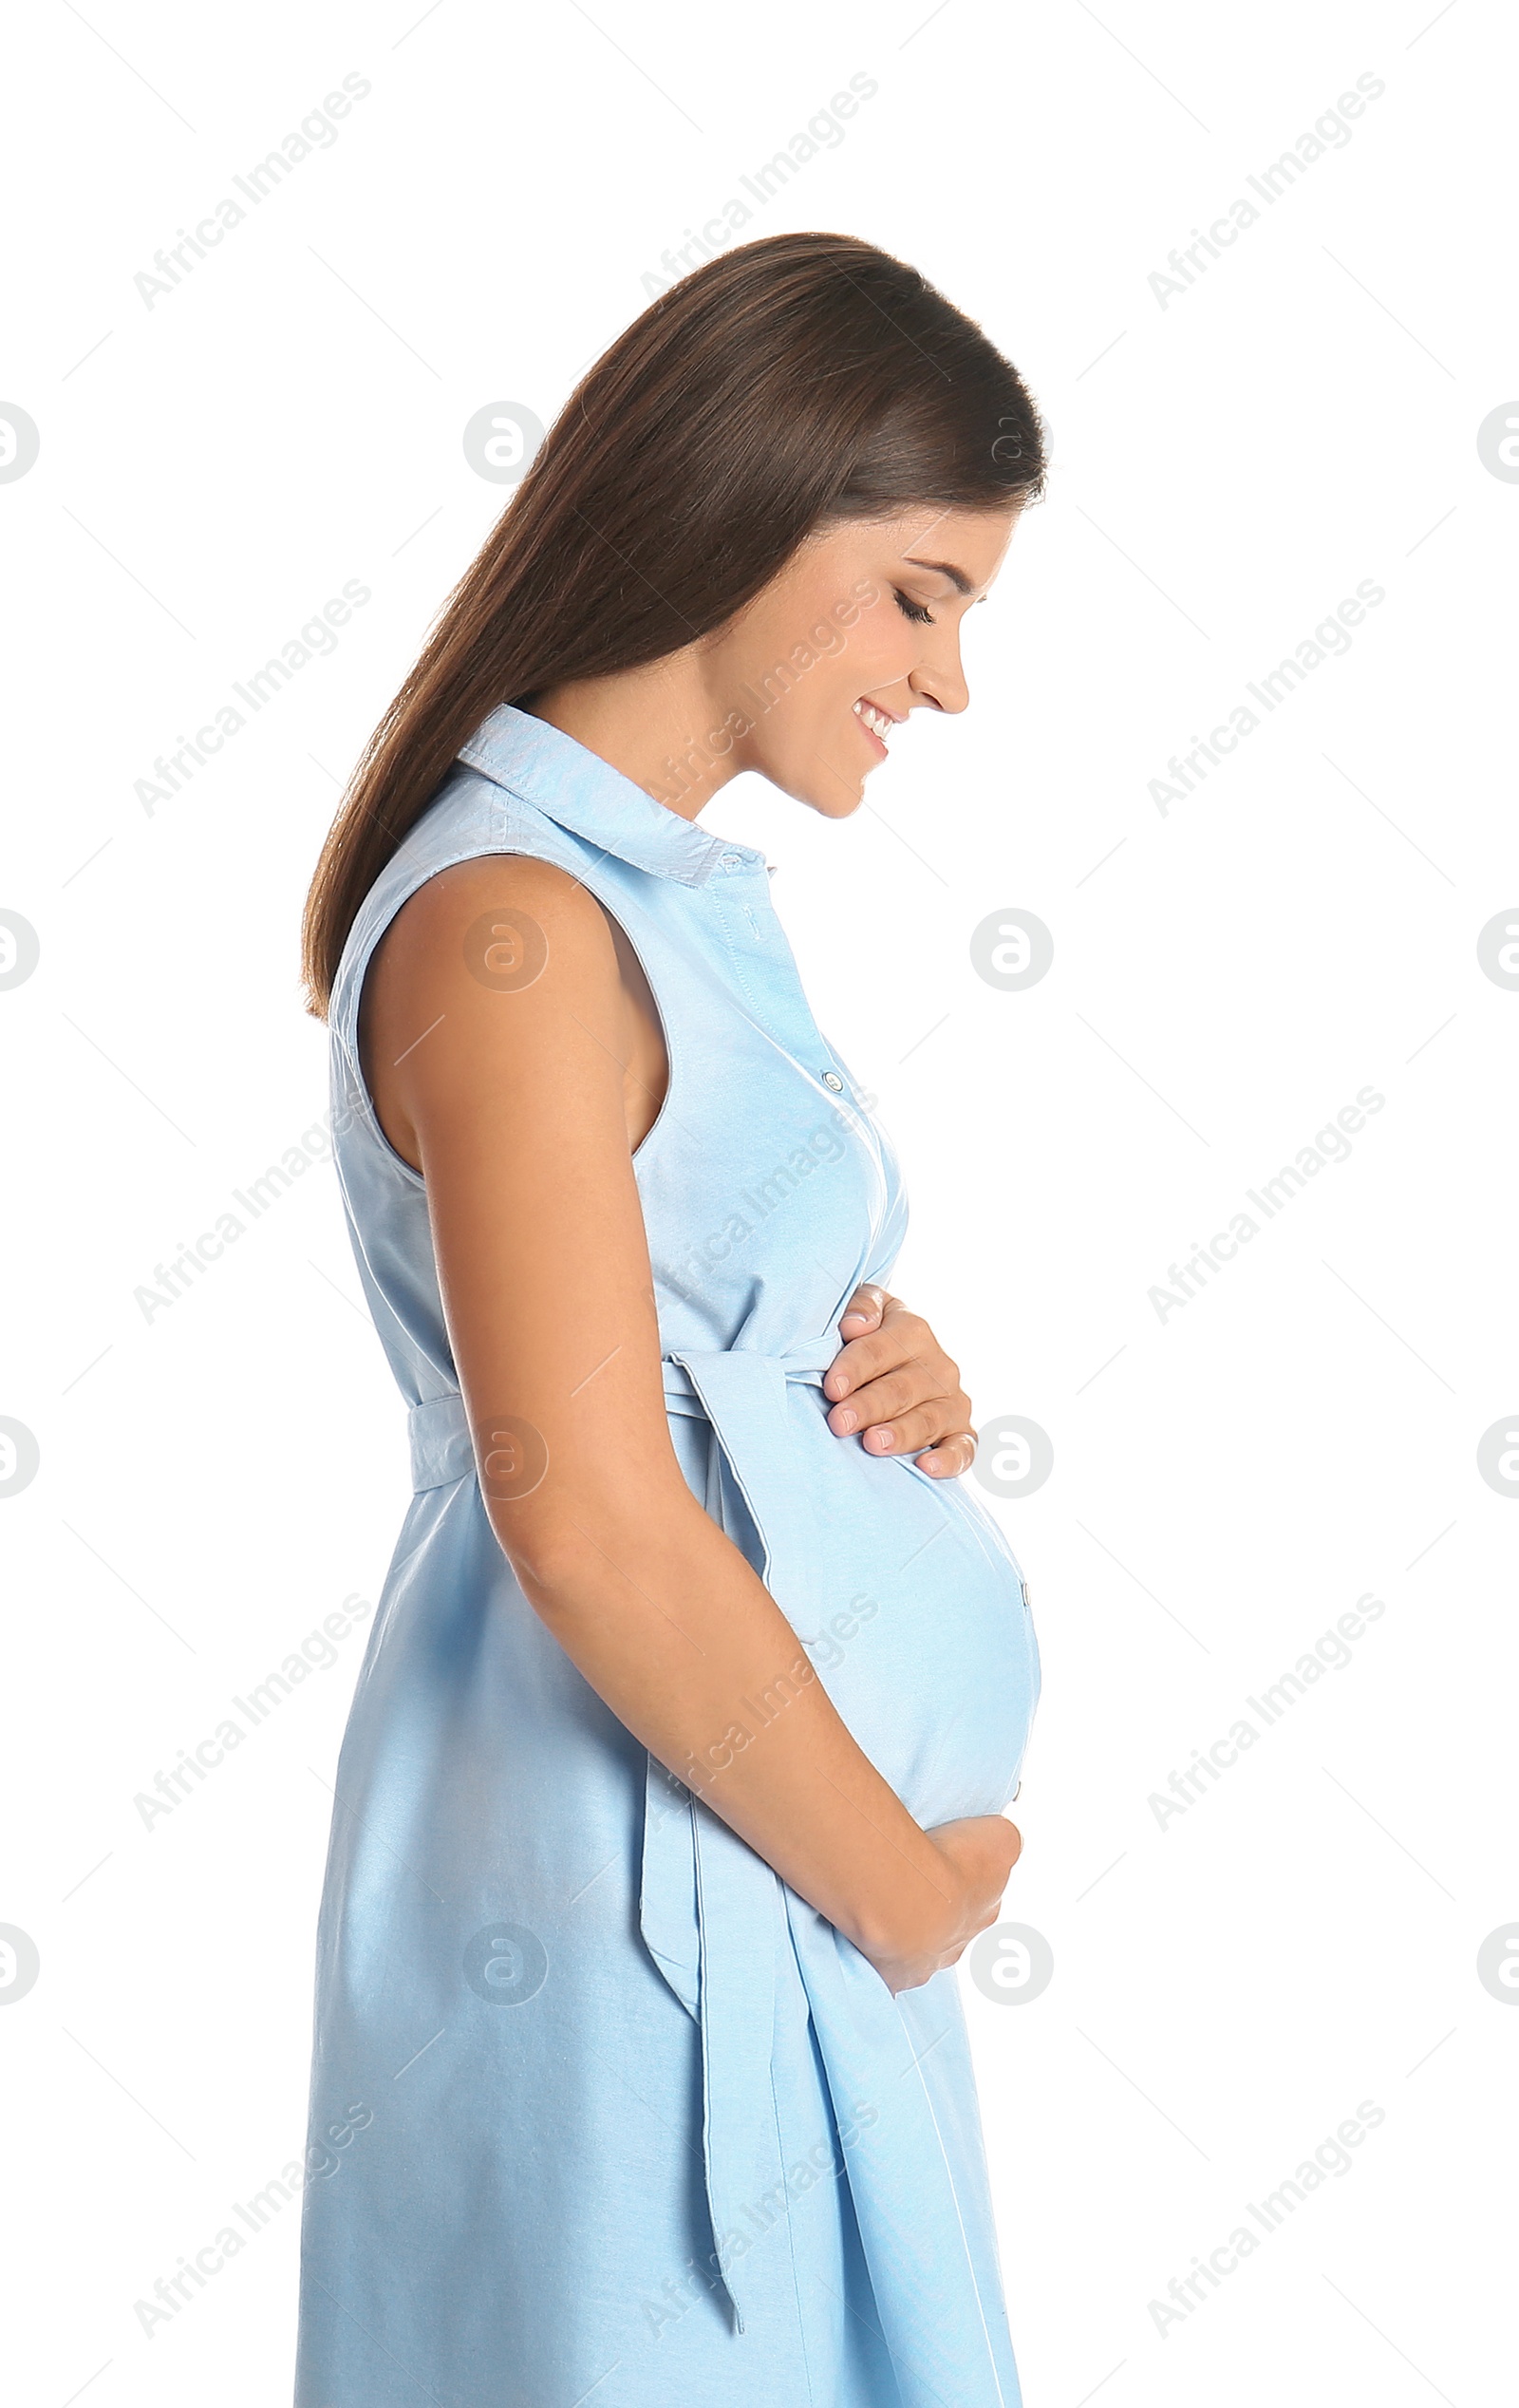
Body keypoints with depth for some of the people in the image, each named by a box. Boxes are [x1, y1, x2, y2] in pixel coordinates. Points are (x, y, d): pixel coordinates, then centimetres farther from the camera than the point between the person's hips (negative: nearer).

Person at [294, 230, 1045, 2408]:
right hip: (642, 1874, -9)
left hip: (773, 1834, 9)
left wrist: (888, 1369, 0)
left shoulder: (689, 896, 10)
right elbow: (590, 1523, -26)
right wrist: (902, 1884, -14)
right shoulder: (514, 925, -20)